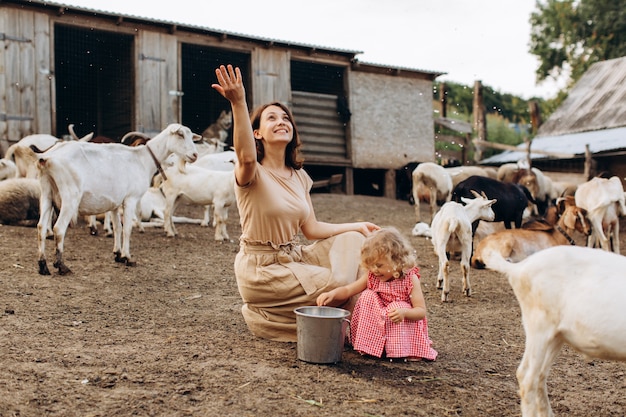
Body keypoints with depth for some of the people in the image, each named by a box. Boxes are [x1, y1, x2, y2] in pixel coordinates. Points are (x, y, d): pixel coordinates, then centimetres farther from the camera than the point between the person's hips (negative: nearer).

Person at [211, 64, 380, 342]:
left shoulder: (299, 177, 8)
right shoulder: (253, 174, -14)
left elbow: (311, 229, 9)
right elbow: (246, 157, -41)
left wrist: (357, 225, 3)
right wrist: (239, 104, -51)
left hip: (295, 257, 7)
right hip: (262, 269, -7)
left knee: (351, 240, -1)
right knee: (336, 285, -16)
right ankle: (261, 314, 6)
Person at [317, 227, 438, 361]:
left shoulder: (410, 279, -16)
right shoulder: (371, 276, -6)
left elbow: (421, 311, -19)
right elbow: (347, 290, -5)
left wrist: (404, 312, -39)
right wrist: (332, 293, -27)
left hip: (403, 325, -3)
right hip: (375, 327, 3)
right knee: (367, 296, -16)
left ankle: (406, 351, -21)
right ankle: (368, 345, -15)